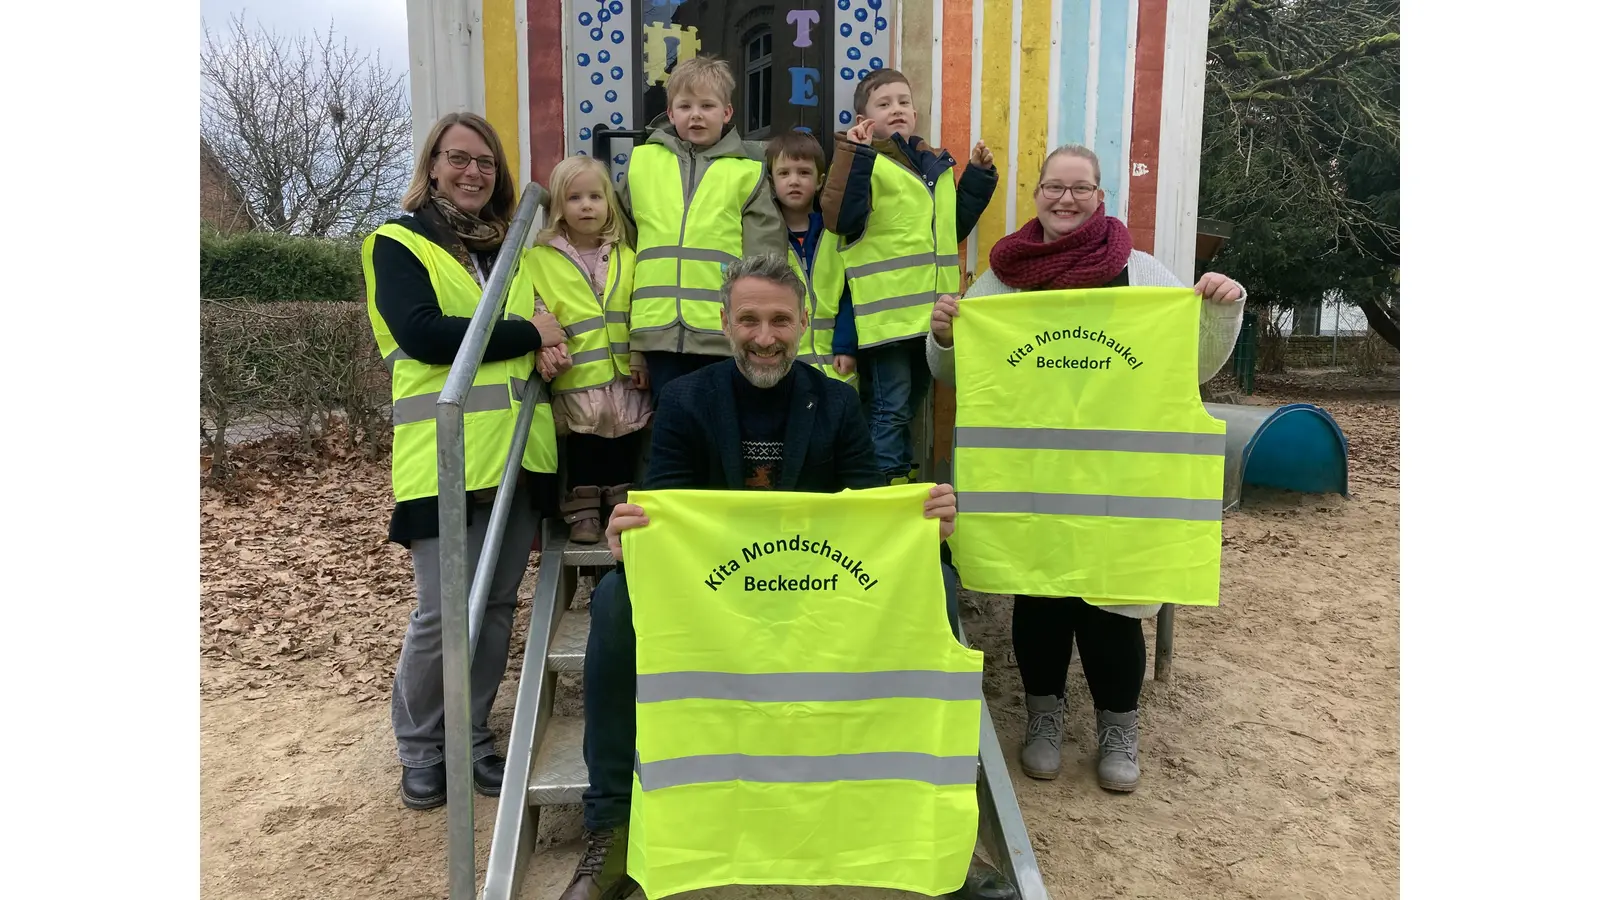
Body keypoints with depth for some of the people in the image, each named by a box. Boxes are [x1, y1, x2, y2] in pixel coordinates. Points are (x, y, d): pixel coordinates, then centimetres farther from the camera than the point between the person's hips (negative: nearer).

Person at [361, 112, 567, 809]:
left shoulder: (507, 248, 19)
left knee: (498, 604, 11)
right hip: (444, 455, -6)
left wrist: (545, 345, 5)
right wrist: (526, 333, -9)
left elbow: (543, 325, 28)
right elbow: (423, 334, -15)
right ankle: (419, 749, 19)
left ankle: (474, 737, 27)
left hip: (518, 450, 6)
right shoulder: (398, 245, 1)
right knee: (442, 612, -3)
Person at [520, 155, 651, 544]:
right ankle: (582, 514, 21)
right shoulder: (539, 258, 2)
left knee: (625, 454, 11)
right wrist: (543, 346, -20)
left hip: (627, 379, 3)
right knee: (582, 453, 7)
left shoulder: (626, 257, 11)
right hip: (577, 381, -2)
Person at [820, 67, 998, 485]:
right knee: (890, 406, -3)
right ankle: (888, 480, 8)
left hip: (931, 308, 7)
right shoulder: (863, 162, -6)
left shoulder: (937, 164, 16)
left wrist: (978, 177, 17)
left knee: (911, 402, 18)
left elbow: (954, 227, 25)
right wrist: (852, 154, -25)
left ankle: (905, 474, 31)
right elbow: (839, 219, -22)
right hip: (888, 309, -7)